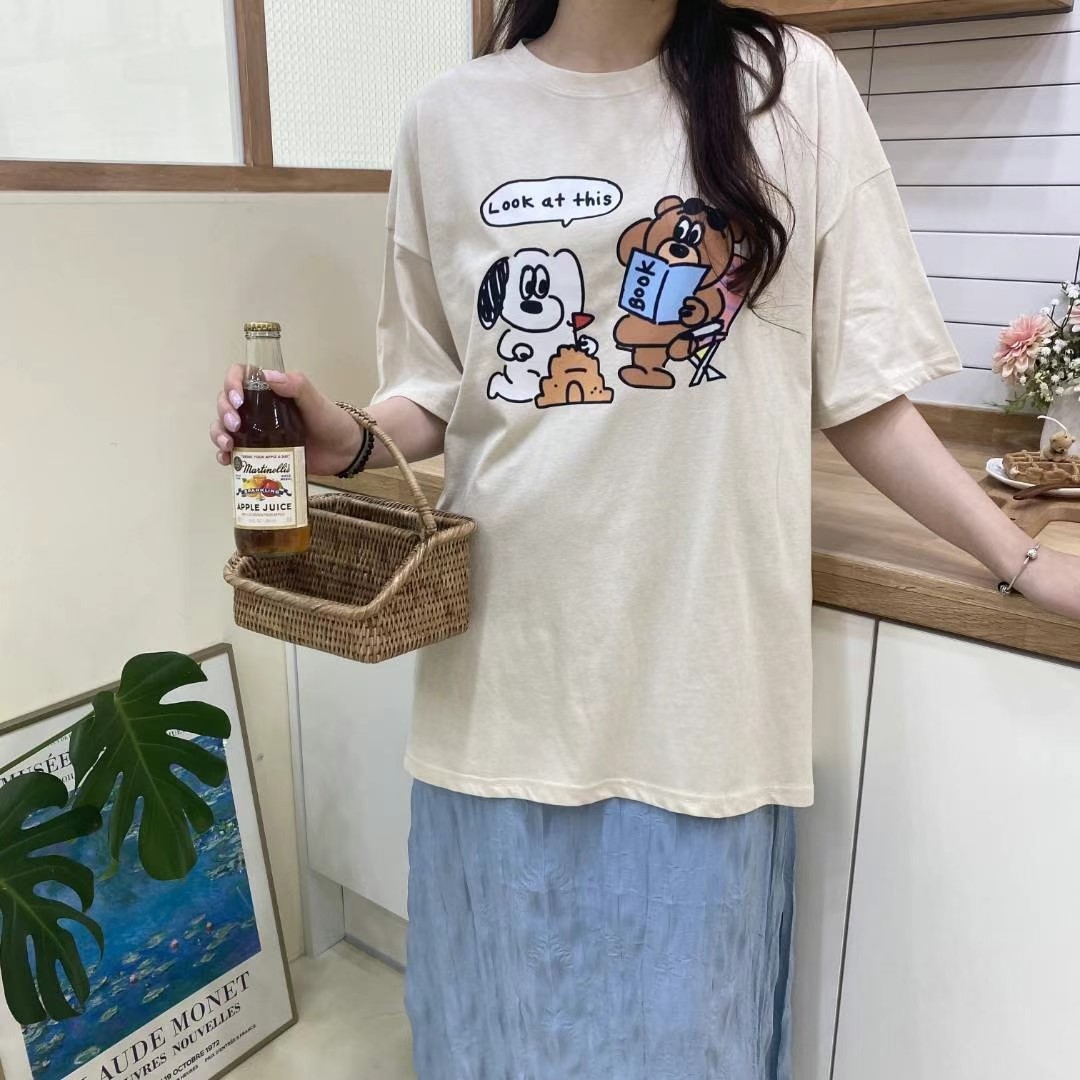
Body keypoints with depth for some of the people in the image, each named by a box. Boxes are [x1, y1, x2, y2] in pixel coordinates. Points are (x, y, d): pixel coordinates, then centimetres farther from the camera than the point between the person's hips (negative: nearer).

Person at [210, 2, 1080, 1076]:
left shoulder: (792, 88, 2)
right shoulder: (449, 117, 5)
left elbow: (860, 390, 4)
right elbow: (439, 391, 11)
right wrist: (345, 441, -8)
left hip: (697, 669, -1)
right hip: (509, 666, 2)